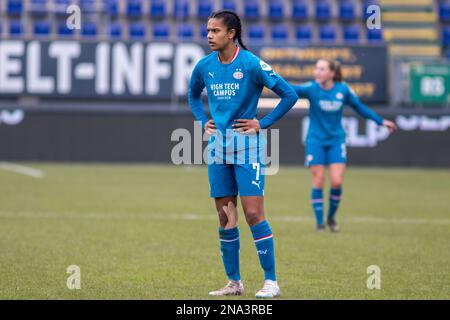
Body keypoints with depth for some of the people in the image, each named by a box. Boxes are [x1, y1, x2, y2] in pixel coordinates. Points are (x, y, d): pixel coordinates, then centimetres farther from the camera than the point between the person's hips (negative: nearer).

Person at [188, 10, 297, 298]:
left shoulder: (251, 64, -11)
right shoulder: (204, 66, 5)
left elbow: (290, 95, -9)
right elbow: (193, 95, 27)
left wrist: (263, 123, -10)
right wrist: (203, 121, 11)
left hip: (247, 146, -6)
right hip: (218, 145, 6)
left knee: (253, 214, -10)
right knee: (225, 218, 7)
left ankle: (271, 282, -4)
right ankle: (234, 282, 16)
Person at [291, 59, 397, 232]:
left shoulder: (343, 89, -6)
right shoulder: (312, 88, -13)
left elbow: (360, 107, 8)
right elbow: (294, 90, -30)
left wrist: (381, 121, 11)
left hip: (336, 141, 1)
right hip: (316, 140, -1)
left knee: (337, 182, -7)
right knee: (318, 182, -4)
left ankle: (331, 217, 16)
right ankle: (319, 222, 7)